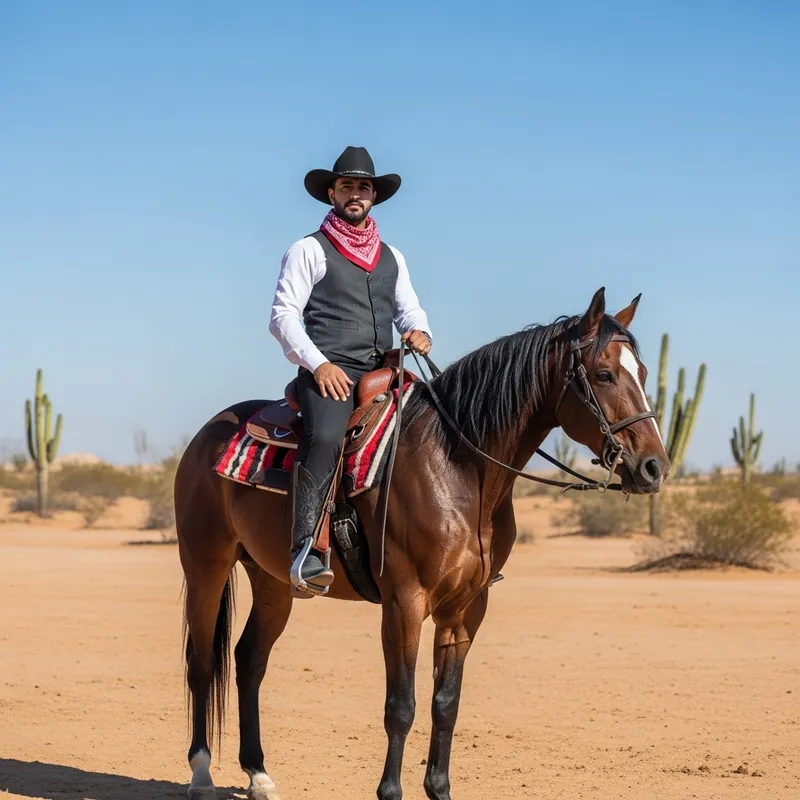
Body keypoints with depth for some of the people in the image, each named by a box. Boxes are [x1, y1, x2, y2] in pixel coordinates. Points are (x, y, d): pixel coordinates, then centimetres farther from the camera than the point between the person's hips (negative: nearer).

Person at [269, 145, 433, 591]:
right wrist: (319, 363, -15)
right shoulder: (309, 250, 6)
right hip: (328, 373, -6)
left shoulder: (391, 257, 23)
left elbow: (409, 309, 22)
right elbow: (283, 316, -1)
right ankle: (307, 548, -39)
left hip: (382, 372, 6)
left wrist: (420, 332, -3)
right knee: (325, 437, -34)